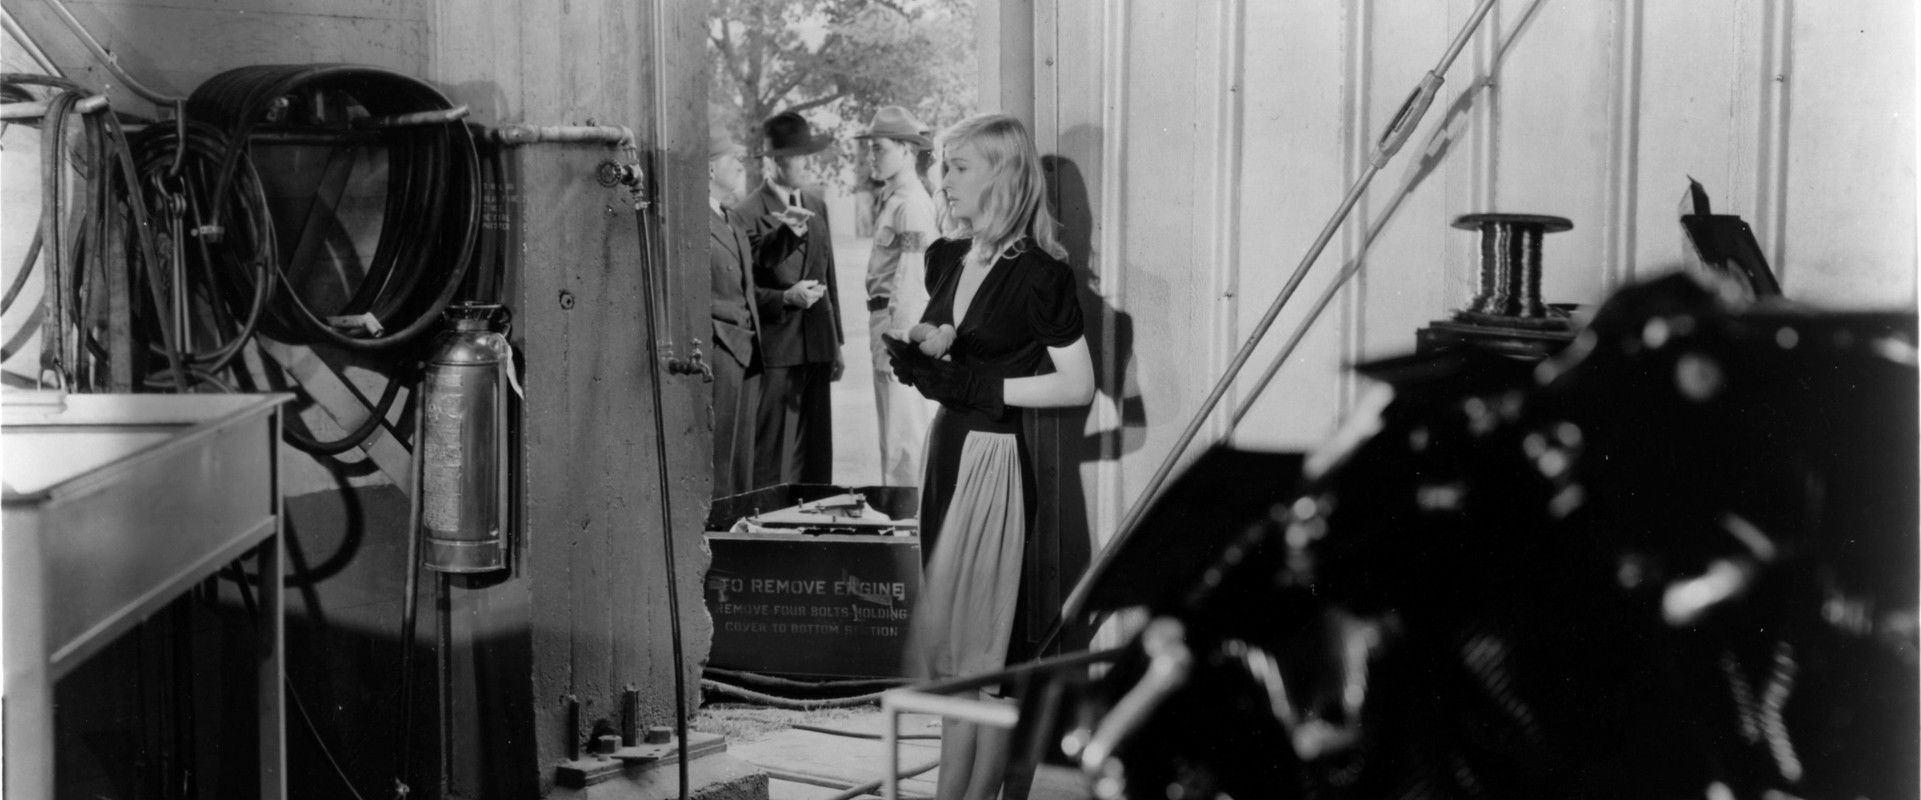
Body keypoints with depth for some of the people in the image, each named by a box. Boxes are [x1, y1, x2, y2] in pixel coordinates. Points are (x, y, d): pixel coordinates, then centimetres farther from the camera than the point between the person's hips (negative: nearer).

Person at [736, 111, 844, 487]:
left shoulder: (817, 209, 16)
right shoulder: (749, 213, -7)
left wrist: (836, 342, 19)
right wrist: (785, 299, -22)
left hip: (816, 348, 7)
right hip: (775, 352, -7)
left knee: (814, 460, 9)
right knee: (770, 463, -5)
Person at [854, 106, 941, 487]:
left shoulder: (911, 203, -15)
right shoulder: (893, 197, 14)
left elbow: (910, 280, -20)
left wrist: (894, 342, -21)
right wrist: (882, 335, 16)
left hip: (902, 322, -10)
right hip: (885, 317, 10)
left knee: (904, 434, -5)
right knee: (895, 435, 16)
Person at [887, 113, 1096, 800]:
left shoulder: (1038, 274, -13)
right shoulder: (946, 260, 9)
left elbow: (1078, 384, -13)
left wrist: (978, 386, -17)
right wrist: (916, 362, 2)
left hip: (994, 456, -8)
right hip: (947, 446, 8)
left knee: (977, 638, -3)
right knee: (954, 637, 10)